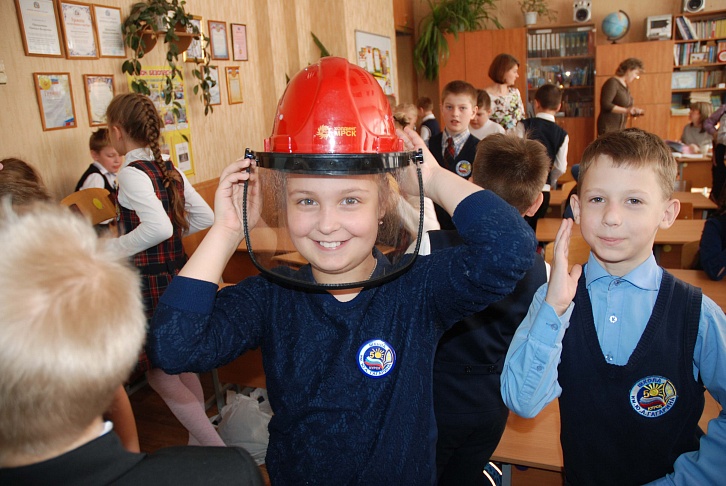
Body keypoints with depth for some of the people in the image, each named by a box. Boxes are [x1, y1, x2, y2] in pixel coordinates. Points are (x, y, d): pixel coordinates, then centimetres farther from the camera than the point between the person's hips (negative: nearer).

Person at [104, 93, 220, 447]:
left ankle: (218, 452, 7)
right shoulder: (170, 171, 6)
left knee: (160, 377, 4)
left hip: (151, 285, -8)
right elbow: (205, 217, 9)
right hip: (177, 276, 8)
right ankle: (199, 443, 33)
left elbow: (159, 227, -32)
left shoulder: (132, 174, -18)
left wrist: (114, 248, -19)